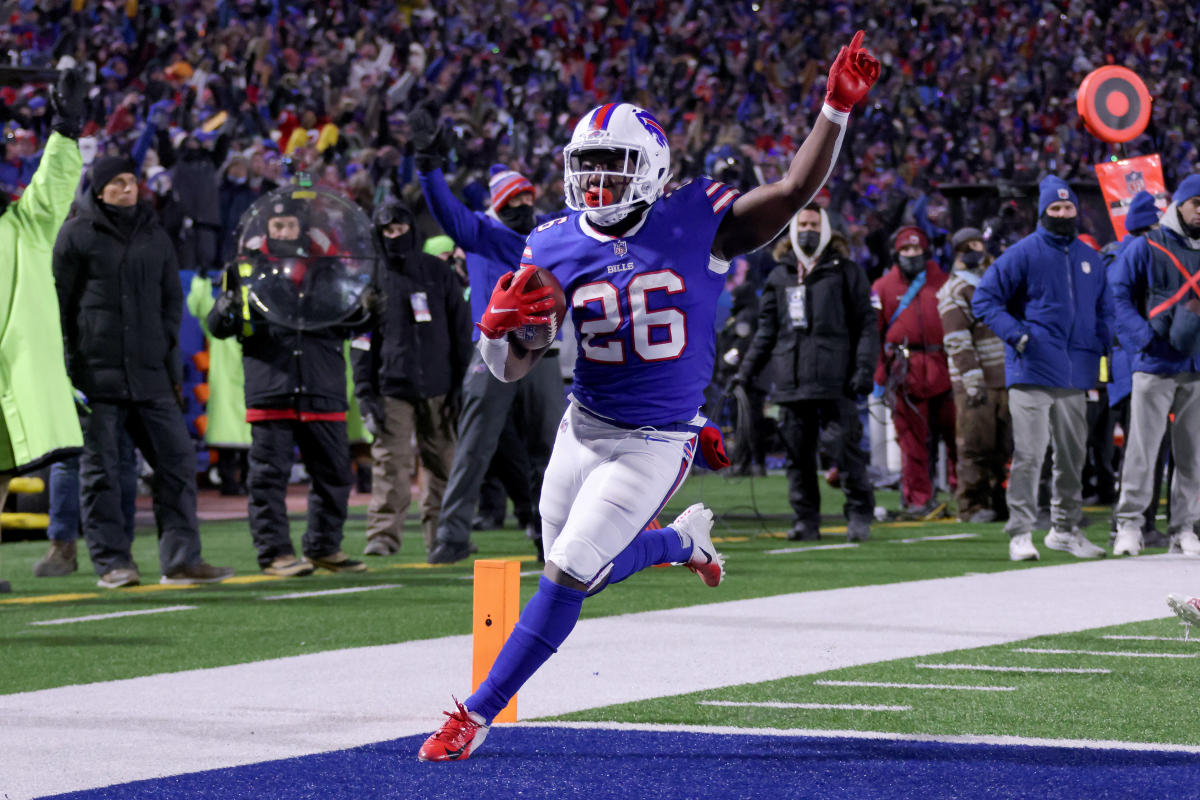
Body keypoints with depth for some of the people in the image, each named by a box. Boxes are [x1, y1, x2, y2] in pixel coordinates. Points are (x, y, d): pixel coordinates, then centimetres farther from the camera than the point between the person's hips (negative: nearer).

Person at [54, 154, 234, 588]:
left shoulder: (154, 235, 16)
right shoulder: (77, 234, 2)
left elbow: (172, 297, 20)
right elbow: (61, 303, 0)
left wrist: (166, 349, 7)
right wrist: (73, 364, -6)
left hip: (150, 373, 4)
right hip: (97, 372, -4)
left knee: (176, 458, 1)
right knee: (100, 467, -2)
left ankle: (180, 559, 4)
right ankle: (112, 561, 4)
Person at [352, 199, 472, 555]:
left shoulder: (438, 272, 11)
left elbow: (461, 328, 12)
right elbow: (361, 339, 5)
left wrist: (462, 380, 5)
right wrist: (365, 391, -4)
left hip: (438, 387, 2)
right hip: (392, 387, -2)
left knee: (442, 460, 5)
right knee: (391, 461, -12)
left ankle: (441, 532, 14)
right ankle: (383, 533, -12)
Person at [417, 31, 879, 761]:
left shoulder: (698, 226, -12)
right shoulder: (556, 250, -6)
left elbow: (795, 191, -19)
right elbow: (510, 369, -5)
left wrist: (837, 111, -32)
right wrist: (499, 325, -28)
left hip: (656, 443, -4)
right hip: (584, 428, 4)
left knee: (568, 576, -9)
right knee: (584, 569, 18)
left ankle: (479, 714, 1)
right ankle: (684, 540, 48)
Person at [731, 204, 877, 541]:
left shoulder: (846, 272, 6)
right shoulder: (780, 278, 18)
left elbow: (866, 324, 2)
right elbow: (766, 331, 24)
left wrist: (864, 368, -8)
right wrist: (746, 371, 17)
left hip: (835, 382, -4)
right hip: (792, 383, 4)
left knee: (844, 447, -10)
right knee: (798, 453, 4)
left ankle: (860, 515, -1)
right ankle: (806, 519, 10)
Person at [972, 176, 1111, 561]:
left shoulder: (1090, 258, 14)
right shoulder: (1024, 253, -4)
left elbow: (1101, 308, 27)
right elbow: (984, 298, -4)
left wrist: (1096, 346, 11)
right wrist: (1015, 334, -14)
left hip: (1075, 374, 6)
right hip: (1032, 371, -6)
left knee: (1072, 456, 12)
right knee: (1028, 454, -10)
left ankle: (1065, 529, 23)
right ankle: (1020, 533, -9)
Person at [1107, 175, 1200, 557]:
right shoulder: (1148, 247, 1)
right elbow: (1118, 293, -1)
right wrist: (1143, 336, -11)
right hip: (1155, 365, -4)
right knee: (1142, 449, -6)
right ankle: (1129, 523, -2)